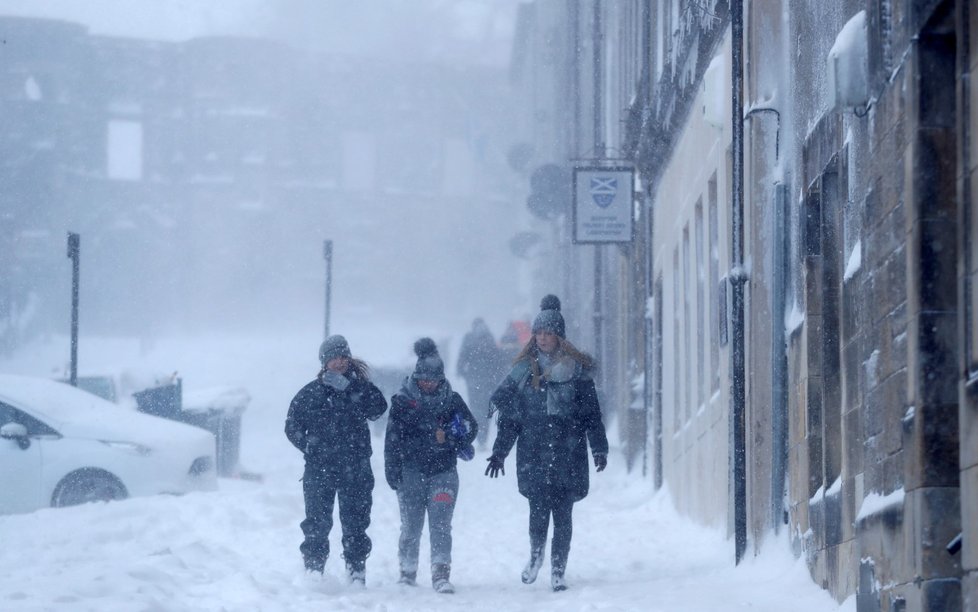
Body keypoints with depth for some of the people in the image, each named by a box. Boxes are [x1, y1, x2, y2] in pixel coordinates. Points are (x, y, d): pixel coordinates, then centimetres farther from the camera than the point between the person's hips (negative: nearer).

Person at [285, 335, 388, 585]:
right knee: (317, 523, -1)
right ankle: (313, 569, 5)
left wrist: (347, 387, -21)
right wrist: (310, 448, -3)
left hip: (355, 469, 0)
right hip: (319, 470, 0)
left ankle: (356, 572, 7)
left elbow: (378, 408, -15)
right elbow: (293, 426, 11)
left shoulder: (360, 387, 5)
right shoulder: (311, 392, 6)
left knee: (355, 522, 1)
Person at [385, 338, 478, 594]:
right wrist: (393, 472, -3)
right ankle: (407, 572, 21)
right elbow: (393, 439, 1)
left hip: (443, 470, 0)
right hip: (412, 471, 0)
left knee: (441, 524, -11)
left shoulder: (451, 400, 6)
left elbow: (471, 427, 7)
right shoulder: (402, 401, 1)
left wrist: (448, 437, -12)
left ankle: (441, 574, -16)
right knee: (411, 525, 6)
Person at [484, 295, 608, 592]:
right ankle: (536, 555, 19)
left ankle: (558, 571, 8)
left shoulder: (576, 369, 4)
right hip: (533, 455, 1)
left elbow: (591, 414, 5)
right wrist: (499, 452, 9)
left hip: (568, 454, 0)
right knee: (539, 511, -8)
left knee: (562, 515, -2)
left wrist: (599, 448, -2)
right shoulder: (524, 370, 9)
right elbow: (509, 416, 12)